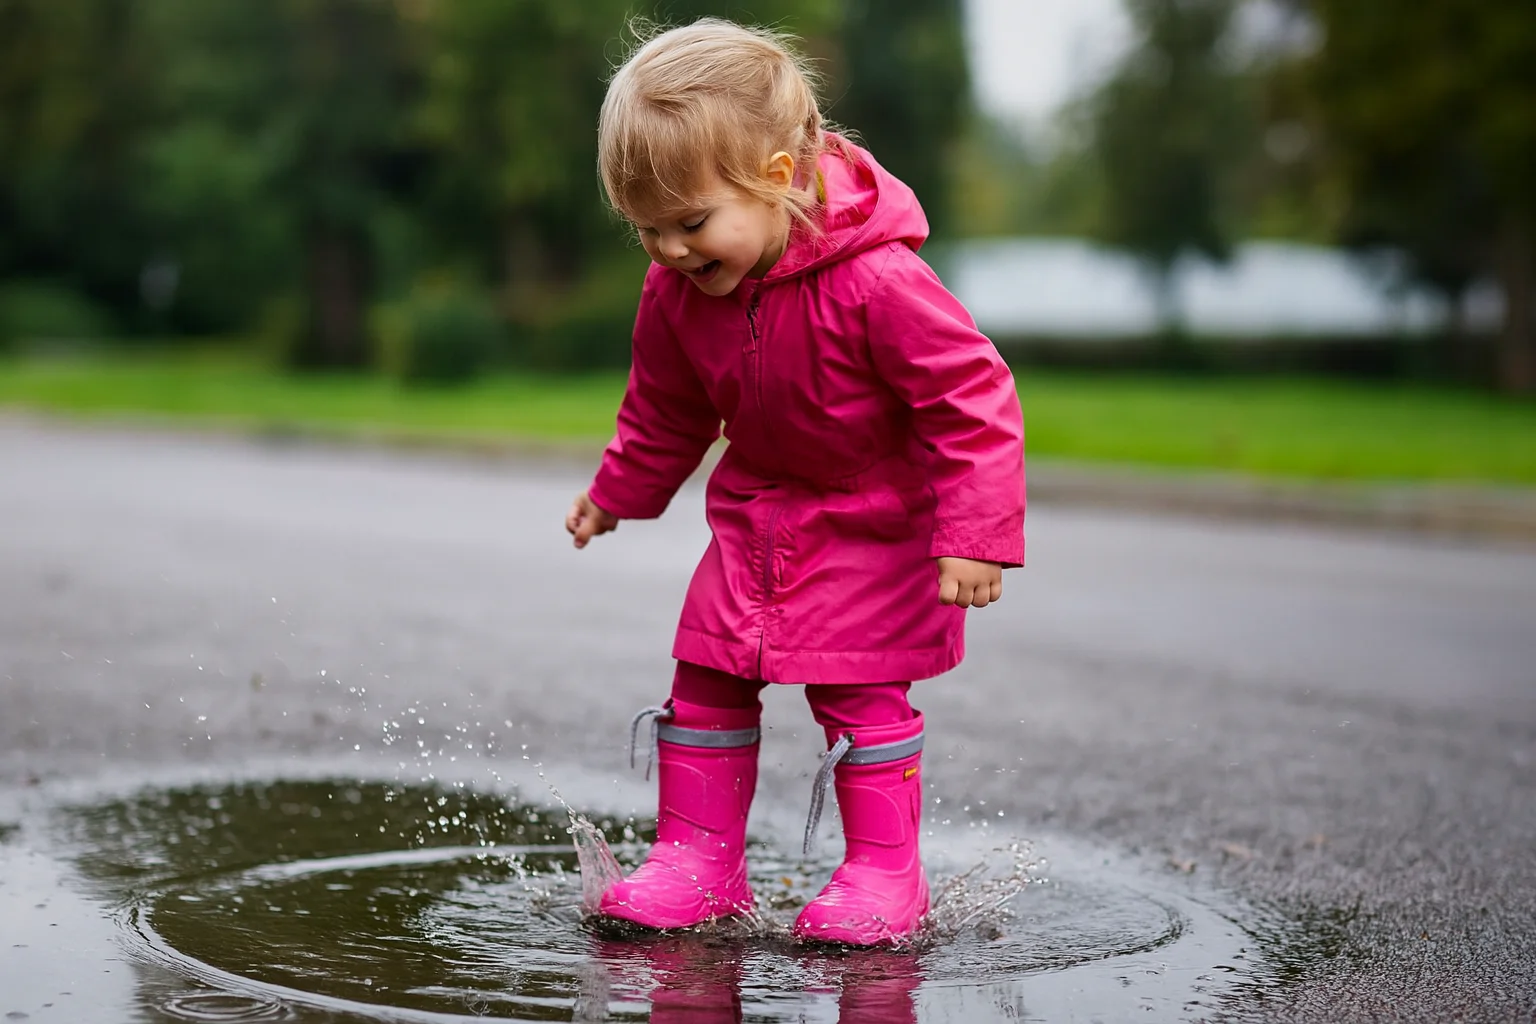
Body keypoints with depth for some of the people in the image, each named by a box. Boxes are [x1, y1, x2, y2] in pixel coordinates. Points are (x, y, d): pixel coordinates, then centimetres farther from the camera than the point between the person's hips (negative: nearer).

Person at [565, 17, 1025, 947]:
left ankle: (885, 872, 5)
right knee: (707, 680, 3)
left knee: (858, 689, -8)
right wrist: (618, 494, 20)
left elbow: (974, 397, -26)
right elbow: (666, 410, 9)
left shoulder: (875, 282, -32)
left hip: (878, 521, -6)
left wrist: (974, 535, -28)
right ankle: (697, 861, 13)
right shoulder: (679, 291, -11)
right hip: (757, 511, 6)